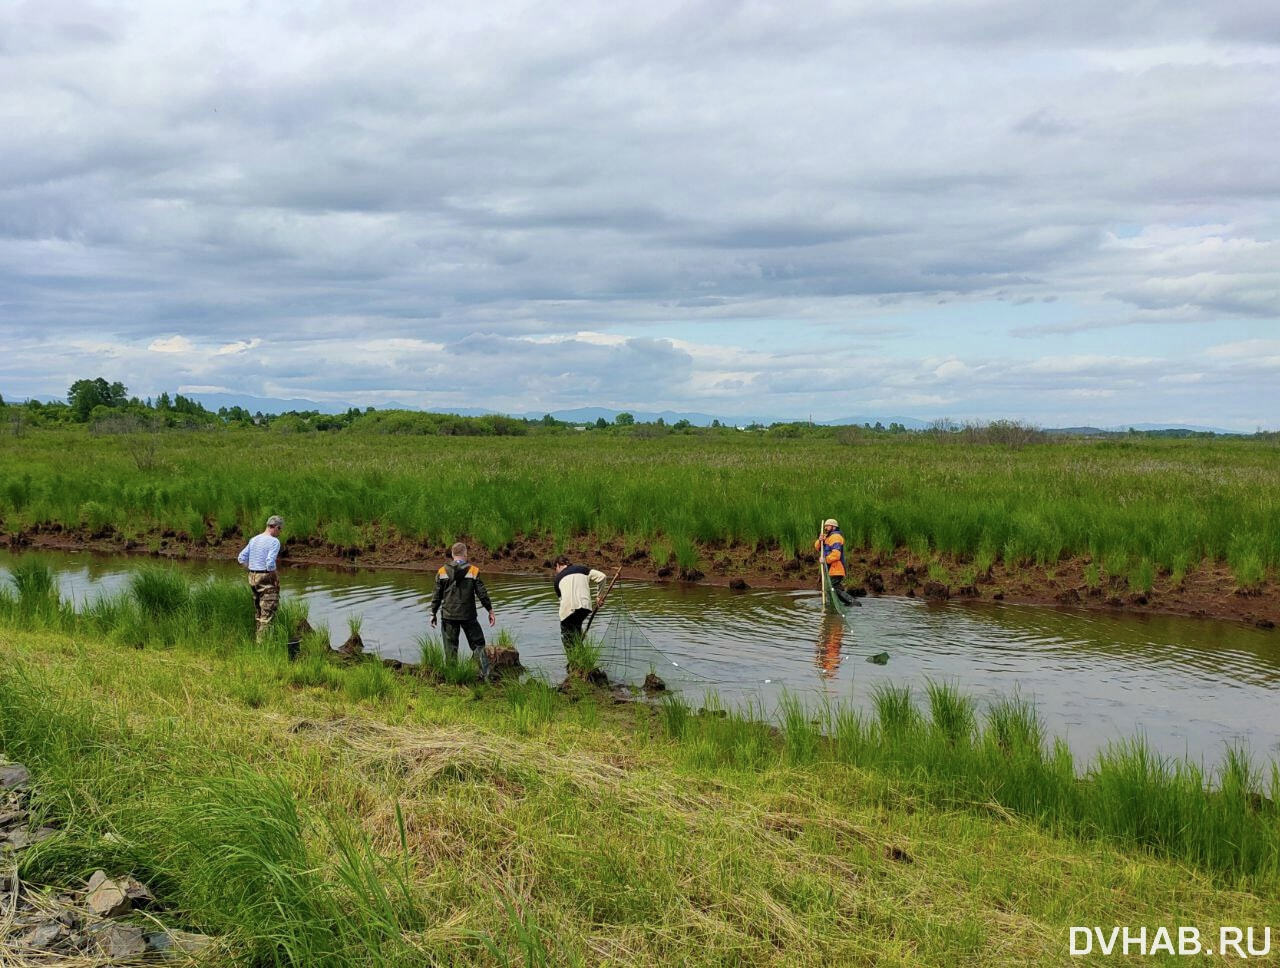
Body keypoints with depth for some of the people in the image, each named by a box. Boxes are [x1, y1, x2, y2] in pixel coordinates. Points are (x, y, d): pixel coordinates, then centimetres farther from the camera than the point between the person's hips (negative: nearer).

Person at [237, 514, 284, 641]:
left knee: (258, 611, 17)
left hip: (252, 577, 8)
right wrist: (276, 577, -9)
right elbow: (270, 563, -22)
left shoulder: (254, 540, 10)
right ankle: (263, 640, -7)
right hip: (266, 578, -8)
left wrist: (252, 569, 15)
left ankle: (258, 638, 23)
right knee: (268, 612, -4)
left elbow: (241, 558, 11)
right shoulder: (274, 541, -13)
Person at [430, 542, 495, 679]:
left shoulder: (442, 571, 0)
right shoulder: (473, 571, -5)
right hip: (468, 616, -1)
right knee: (478, 645, 7)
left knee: (450, 648, 9)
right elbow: (482, 593, -5)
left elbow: (437, 595, 2)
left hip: (449, 616, 1)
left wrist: (433, 614, 11)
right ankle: (485, 675, -3)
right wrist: (490, 611, 3)